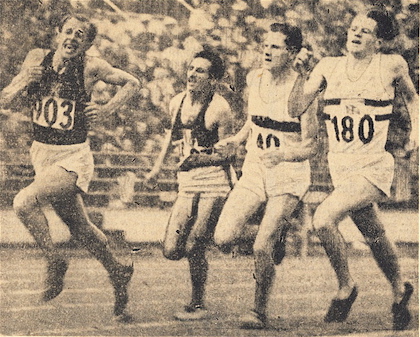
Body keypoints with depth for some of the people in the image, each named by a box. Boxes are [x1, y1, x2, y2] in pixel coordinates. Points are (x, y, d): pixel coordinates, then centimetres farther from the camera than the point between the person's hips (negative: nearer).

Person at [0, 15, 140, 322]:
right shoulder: (37, 59, 0)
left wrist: (106, 110, -7)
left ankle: (55, 262, -3)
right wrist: (25, 81, -16)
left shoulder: (90, 67, -9)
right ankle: (118, 274, 31)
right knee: (80, 227, 12)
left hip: (73, 158, -5)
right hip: (42, 154, 5)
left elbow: (132, 83, 4)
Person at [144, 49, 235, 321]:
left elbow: (225, 154, -11)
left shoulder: (220, 109, -13)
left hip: (214, 181, -6)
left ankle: (198, 305, 8)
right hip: (188, 182, 6)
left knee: (193, 247, -9)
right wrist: (158, 166, 27)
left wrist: (200, 158, -26)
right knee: (171, 251, -1)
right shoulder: (177, 103, 6)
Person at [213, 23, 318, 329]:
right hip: (254, 170, 5)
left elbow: (310, 147, -14)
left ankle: (260, 312, 9)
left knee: (262, 248, -13)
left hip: (288, 177, -5)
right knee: (224, 239, -10)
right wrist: (236, 140, 6)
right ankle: (275, 234, 21)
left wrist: (282, 155, -31)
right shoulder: (255, 79, 3)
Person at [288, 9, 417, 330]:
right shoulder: (329, 66, 0)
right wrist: (303, 75, -16)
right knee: (375, 238, 19)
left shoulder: (392, 65, -5)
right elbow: (296, 109, -4)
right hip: (341, 167, 4)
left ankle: (346, 287, -2)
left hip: (374, 167, -4)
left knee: (324, 218, -24)